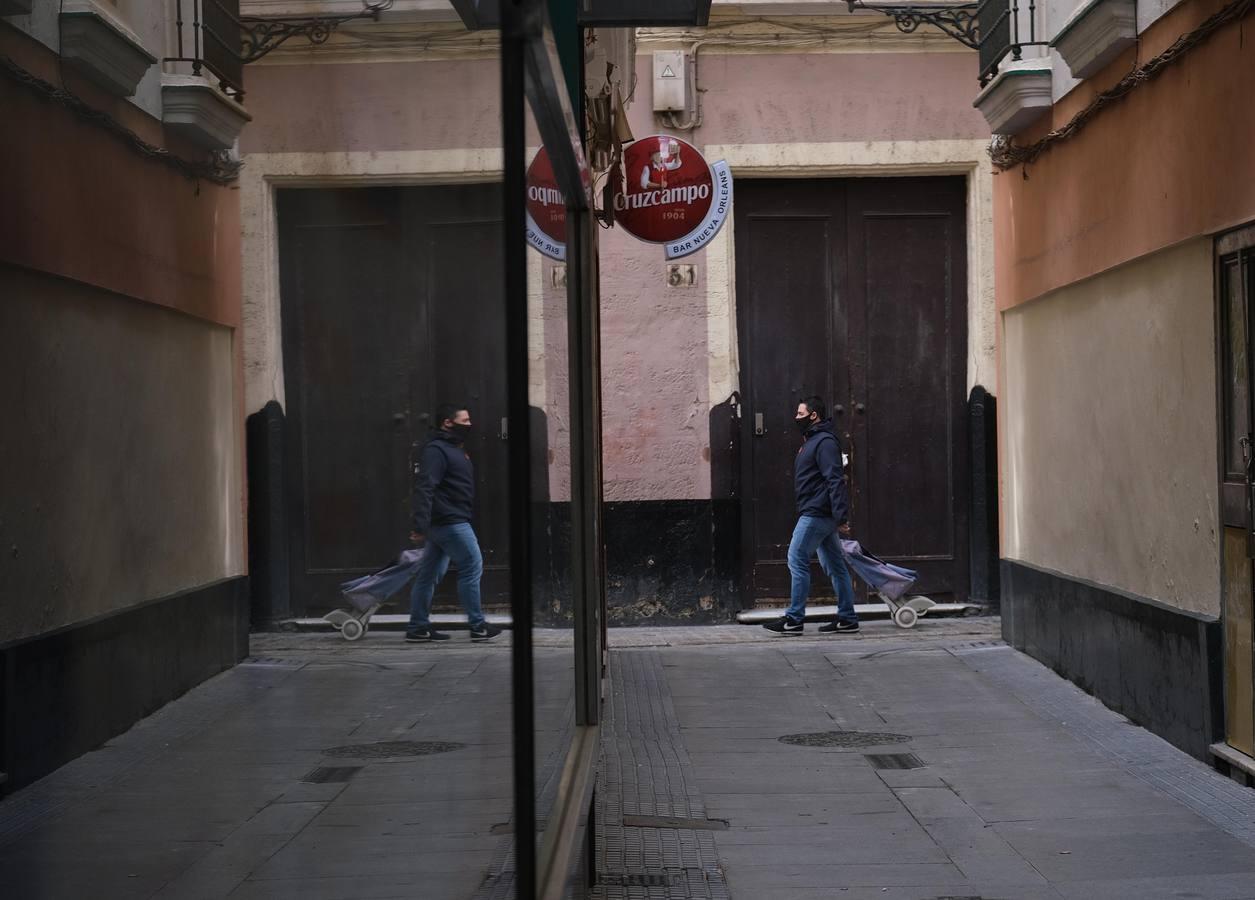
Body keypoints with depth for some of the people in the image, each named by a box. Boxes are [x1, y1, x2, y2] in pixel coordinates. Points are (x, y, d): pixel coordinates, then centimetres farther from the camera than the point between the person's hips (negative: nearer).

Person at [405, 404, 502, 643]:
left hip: (452, 522, 10)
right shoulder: (436, 451, -13)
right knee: (472, 565, -6)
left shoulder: (455, 450, 20)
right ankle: (477, 626, -2)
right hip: (450, 522, -10)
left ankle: (418, 627, 13)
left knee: (430, 574, 10)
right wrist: (421, 526, -28)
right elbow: (424, 488, -22)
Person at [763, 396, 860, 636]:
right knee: (835, 566, 9)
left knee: (797, 560, -9)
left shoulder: (825, 442, -13)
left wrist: (841, 517, -27)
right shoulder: (812, 441, 20)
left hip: (816, 514, -11)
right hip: (818, 514, 11)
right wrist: (839, 517, 19)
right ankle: (847, 619, 11)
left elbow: (836, 481, -21)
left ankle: (794, 620, -7)